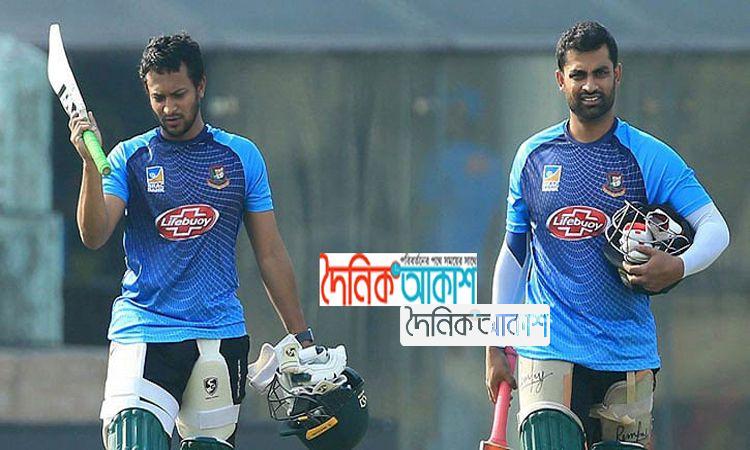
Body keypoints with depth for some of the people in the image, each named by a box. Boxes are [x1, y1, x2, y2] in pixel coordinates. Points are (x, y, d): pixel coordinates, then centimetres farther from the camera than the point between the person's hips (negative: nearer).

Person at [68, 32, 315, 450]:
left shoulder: (241, 156, 9)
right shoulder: (130, 157, 6)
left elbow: (271, 253, 13)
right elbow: (94, 236, -7)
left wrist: (301, 337, 12)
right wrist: (91, 163, -20)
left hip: (221, 336, 2)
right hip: (142, 333, -2)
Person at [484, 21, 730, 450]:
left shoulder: (650, 157, 1)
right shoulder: (533, 156, 9)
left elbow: (715, 227, -5)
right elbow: (513, 253, 17)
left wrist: (678, 266, -26)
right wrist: (497, 347, 15)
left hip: (628, 355, 0)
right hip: (549, 351, 0)